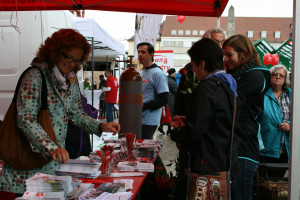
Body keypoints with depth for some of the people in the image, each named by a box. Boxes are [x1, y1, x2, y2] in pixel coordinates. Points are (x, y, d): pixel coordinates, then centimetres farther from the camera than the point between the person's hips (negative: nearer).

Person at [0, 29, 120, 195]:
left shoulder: (71, 80, 8)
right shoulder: (35, 77, -14)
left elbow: (76, 114, 14)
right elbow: (26, 119, -22)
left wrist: (100, 127, -2)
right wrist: (51, 148, -33)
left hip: (56, 157, 6)